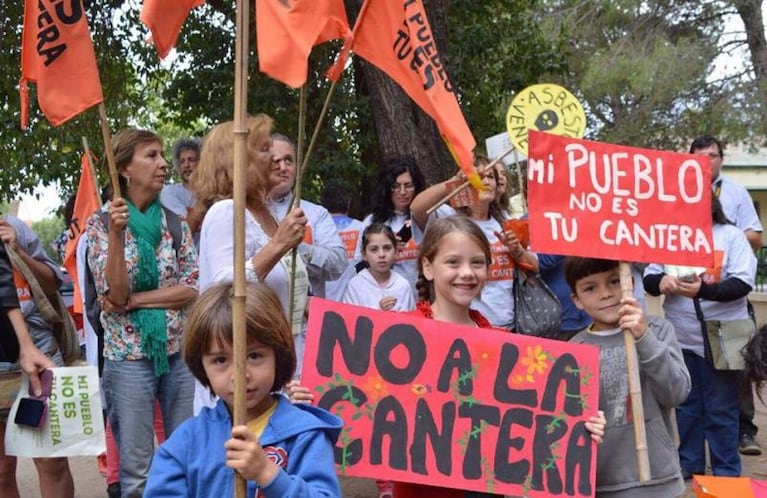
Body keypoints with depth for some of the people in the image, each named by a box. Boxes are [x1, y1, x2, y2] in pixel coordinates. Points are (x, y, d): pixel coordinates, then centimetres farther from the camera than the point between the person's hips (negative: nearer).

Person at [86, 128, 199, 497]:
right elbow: (116, 295, -13)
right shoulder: (101, 224, -3)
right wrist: (116, 234, -23)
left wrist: (135, 300, -12)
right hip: (129, 356, -3)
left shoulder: (176, 223, 5)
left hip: (181, 352, 3)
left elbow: (193, 288, -3)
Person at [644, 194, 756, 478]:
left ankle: (726, 472, 14)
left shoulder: (732, 235, -4)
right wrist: (661, 281, -20)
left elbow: (743, 283, -13)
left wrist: (703, 290, -27)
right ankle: (689, 463, 27)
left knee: (721, 409, 3)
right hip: (681, 337, 4)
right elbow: (648, 278, 3)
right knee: (686, 404, 14)